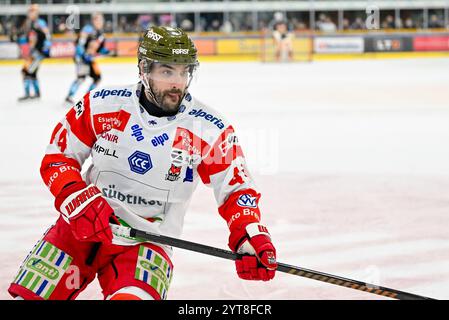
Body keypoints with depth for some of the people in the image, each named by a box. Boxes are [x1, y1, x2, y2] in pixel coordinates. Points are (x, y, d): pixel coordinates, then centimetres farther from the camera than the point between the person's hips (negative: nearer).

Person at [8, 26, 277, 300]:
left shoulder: (211, 130, -9)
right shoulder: (101, 105, -6)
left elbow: (237, 189, -3)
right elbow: (57, 157, 2)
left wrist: (252, 239, -20)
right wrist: (77, 198, -16)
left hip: (147, 244, -2)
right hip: (80, 227, 2)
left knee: (132, 296, -30)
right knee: (31, 294, -3)